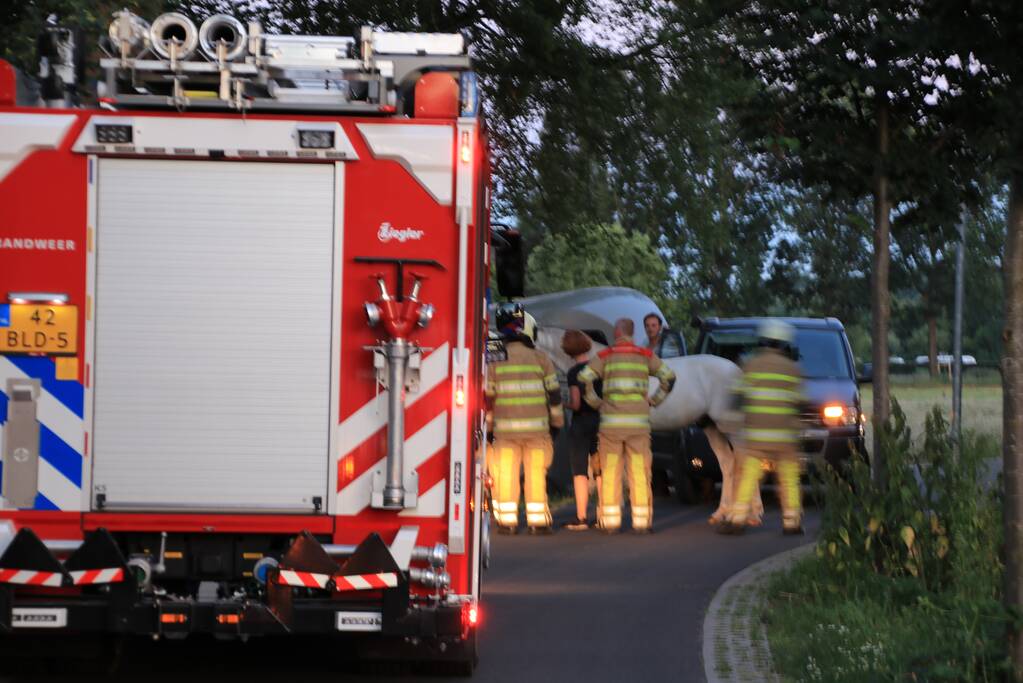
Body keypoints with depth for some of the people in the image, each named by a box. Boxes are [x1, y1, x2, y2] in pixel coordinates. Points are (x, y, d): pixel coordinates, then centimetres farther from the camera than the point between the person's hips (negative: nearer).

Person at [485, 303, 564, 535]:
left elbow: (487, 396, 1)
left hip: (505, 427, 0)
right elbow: (554, 393, 3)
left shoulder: (495, 361, 0)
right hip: (536, 426, 0)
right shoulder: (540, 358, 0)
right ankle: (538, 521, 6)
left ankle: (507, 521, 4)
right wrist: (556, 422, 13)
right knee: (536, 475, 6)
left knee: (506, 475, 6)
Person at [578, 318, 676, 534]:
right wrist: (654, 401, 9)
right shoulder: (646, 356, 7)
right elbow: (669, 378, 1)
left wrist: (596, 403, 4)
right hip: (638, 421, 0)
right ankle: (641, 521, -1)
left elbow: (584, 379, -7)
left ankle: (610, 522, 3)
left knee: (610, 472, 4)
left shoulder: (605, 356, 4)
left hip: (611, 421, 0)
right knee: (639, 471, 1)